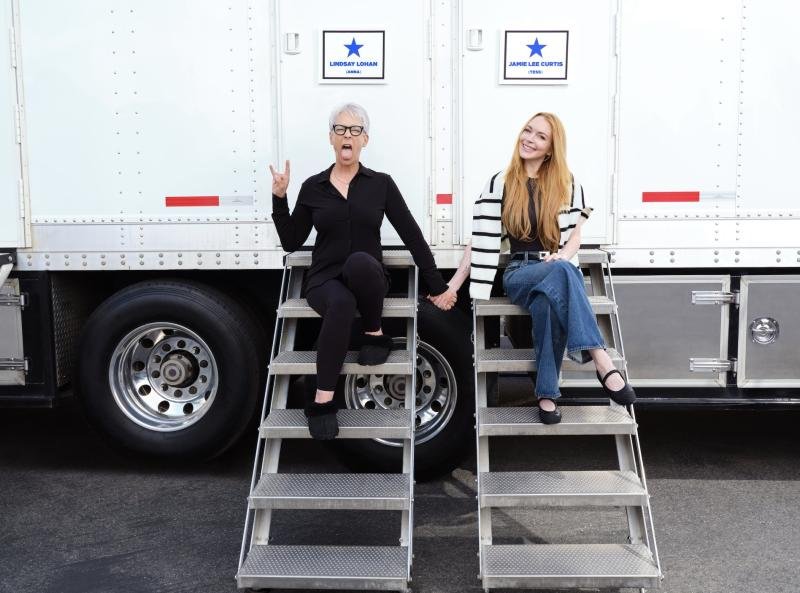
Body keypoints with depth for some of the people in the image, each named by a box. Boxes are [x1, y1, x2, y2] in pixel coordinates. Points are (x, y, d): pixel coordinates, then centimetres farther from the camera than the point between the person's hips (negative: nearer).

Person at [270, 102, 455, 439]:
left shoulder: (381, 184, 4)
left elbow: (412, 236, 3)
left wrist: (437, 287, 3)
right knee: (341, 303, -38)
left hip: (367, 280, 0)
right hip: (324, 279, 1)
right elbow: (291, 243, 8)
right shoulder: (313, 187, 8)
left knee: (360, 262, -40)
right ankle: (322, 402, -31)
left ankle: (374, 334, -12)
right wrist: (279, 198, -3)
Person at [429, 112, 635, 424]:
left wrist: (561, 257, -13)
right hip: (519, 273, -1)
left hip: (559, 270, 2)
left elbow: (575, 234, 11)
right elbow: (480, 241, 7)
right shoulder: (499, 184, 8)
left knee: (547, 302, -39)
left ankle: (547, 394, -34)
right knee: (562, 274, -38)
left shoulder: (567, 185, 11)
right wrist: (452, 285, 0)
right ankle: (603, 363, -46)